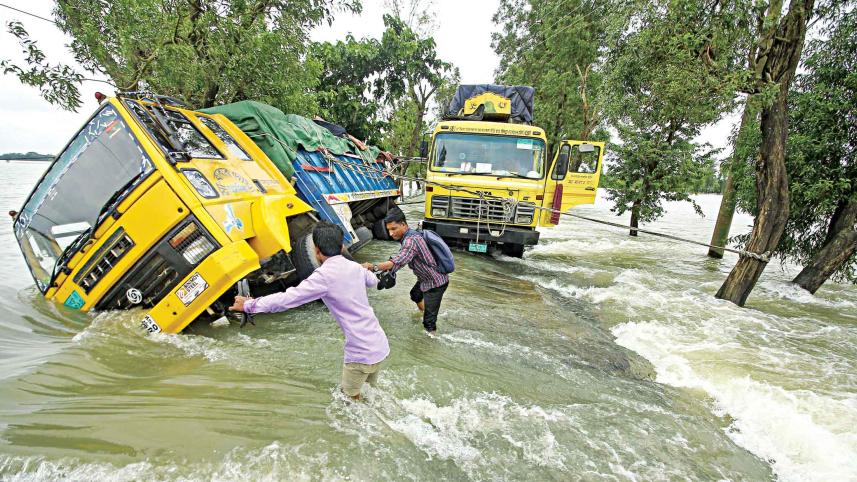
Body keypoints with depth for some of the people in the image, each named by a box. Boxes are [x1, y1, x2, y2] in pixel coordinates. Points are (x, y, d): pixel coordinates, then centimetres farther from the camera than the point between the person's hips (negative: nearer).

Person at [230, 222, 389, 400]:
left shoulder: (324, 275, -16)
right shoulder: (355, 267, 5)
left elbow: (287, 299, -16)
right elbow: (373, 281, 27)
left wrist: (249, 304, -3)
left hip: (362, 352, -7)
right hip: (380, 345, 7)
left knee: (350, 396, 19)